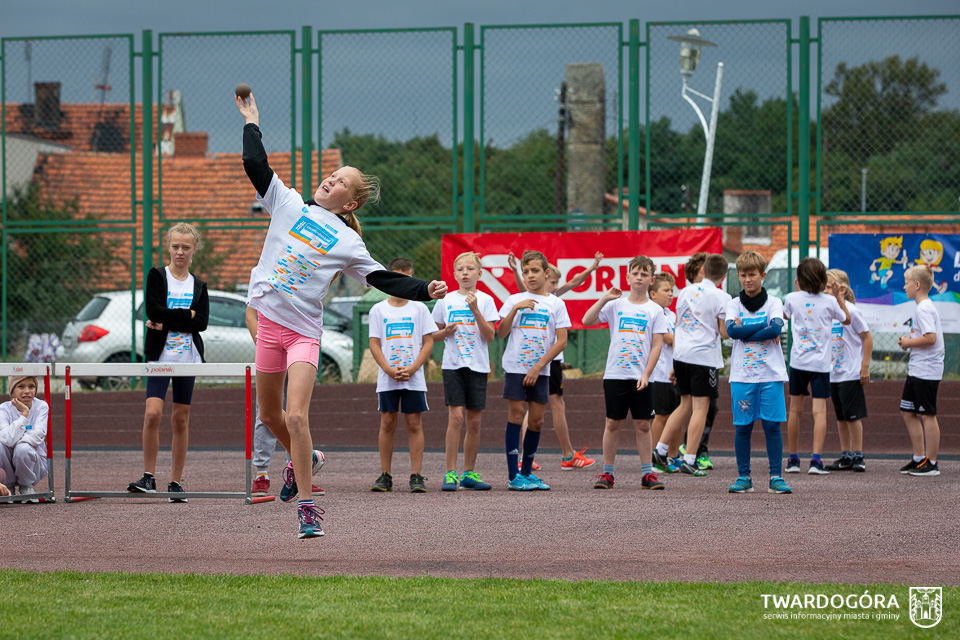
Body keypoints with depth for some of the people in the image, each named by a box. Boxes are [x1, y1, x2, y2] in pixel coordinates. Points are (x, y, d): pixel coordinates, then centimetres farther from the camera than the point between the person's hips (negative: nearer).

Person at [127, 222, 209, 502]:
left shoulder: (198, 286, 10)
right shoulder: (157, 276, 2)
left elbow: (202, 323, -5)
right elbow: (153, 311, -12)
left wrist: (167, 322, -13)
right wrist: (187, 315, -11)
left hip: (188, 358, 3)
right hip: (160, 356, -3)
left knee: (181, 419, 5)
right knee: (153, 414, -16)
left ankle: (176, 482, 10)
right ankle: (149, 477, -9)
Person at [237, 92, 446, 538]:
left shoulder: (348, 243, 3)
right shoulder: (289, 204, 7)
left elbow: (384, 279, 3)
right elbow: (255, 165, 4)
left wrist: (424, 290, -9)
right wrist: (251, 122, 7)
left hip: (305, 331, -3)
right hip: (269, 322, 3)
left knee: (295, 417, -16)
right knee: (269, 414, 14)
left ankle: (307, 506, -10)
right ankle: (301, 457, 45)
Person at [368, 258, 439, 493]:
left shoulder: (419, 309, 6)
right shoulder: (378, 310, 6)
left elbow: (428, 343, 3)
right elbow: (374, 344, 2)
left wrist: (412, 369, -11)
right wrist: (389, 370, -12)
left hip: (414, 378, 0)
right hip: (387, 379, 0)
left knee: (415, 423, -3)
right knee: (387, 423, 1)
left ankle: (416, 476, -1)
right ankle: (385, 475, 6)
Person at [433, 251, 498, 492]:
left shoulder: (485, 300, 4)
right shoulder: (446, 301, 7)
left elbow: (490, 336, -5)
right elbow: (434, 335, 15)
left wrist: (475, 310, -15)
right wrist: (445, 332, -7)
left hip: (477, 366, 1)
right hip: (452, 364, -1)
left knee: (474, 420, 4)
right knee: (456, 416, -12)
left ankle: (469, 473, 14)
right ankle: (450, 474, -10)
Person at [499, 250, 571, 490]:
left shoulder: (556, 304, 5)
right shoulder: (515, 300, 5)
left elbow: (561, 340, 0)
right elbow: (501, 333, -2)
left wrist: (538, 366, -8)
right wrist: (515, 309, -14)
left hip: (540, 370, 2)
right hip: (516, 367, -2)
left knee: (536, 419, 2)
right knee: (516, 414, -8)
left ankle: (527, 472, 15)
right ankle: (513, 477, -8)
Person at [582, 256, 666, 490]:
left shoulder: (655, 310, 4)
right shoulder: (616, 305, 6)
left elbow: (657, 345, 0)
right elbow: (587, 321, -3)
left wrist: (646, 374, -9)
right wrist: (605, 299, -10)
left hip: (641, 377, 0)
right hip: (615, 374, 0)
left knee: (643, 424, 1)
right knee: (612, 422, 3)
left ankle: (647, 473, 6)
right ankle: (607, 473, 9)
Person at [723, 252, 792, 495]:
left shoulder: (773, 302, 5)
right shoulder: (734, 304, 8)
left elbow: (776, 329, -14)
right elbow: (732, 330, -11)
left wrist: (745, 333, -12)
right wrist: (764, 327, -12)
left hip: (771, 374, -1)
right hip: (742, 374, 1)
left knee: (772, 425, -3)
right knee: (743, 427, 1)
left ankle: (776, 477, 2)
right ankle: (743, 477, 9)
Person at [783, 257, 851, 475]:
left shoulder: (792, 299, -2)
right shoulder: (829, 301, -5)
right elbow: (846, 320, 13)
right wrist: (839, 297, 21)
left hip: (798, 361, 2)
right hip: (820, 363, -2)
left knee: (795, 409, 11)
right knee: (819, 411, -4)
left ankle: (793, 459, 17)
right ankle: (816, 459, -15)